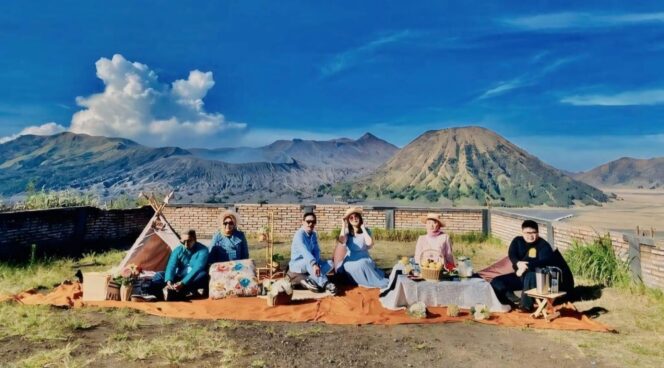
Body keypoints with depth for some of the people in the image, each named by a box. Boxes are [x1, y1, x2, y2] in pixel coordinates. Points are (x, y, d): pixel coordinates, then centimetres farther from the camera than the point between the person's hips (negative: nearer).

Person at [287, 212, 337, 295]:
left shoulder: (313, 234, 5)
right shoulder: (299, 234, -20)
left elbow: (316, 251, -3)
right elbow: (304, 251, -38)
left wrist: (316, 263, -26)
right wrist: (313, 264, -54)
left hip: (308, 265, 7)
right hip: (297, 265, -7)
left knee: (329, 264, -14)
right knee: (309, 262, -39)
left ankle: (307, 279, -26)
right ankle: (325, 284, -45)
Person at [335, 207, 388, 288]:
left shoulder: (366, 231, 4)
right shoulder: (347, 232, 3)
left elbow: (370, 244, -17)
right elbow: (342, 242, -20)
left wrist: (363, 228, -8)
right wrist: (343, 226, -10)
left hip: (365, 259, 1)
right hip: (351, 261, -1)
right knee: (360, 265, -33)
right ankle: (379, 283, -25)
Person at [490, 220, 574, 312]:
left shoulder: (543, 245, -12)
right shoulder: (517, 241, 3)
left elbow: (544, 262, -27)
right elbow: (511, 254, -13)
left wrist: (527, 266, -39)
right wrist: (518, 263, -34)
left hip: (537, 278, -5)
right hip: (520, 276, 5)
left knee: (530, 276, -41)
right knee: (496, 282, -13)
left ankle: (526, 304, -32)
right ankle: (515, 301, -26)